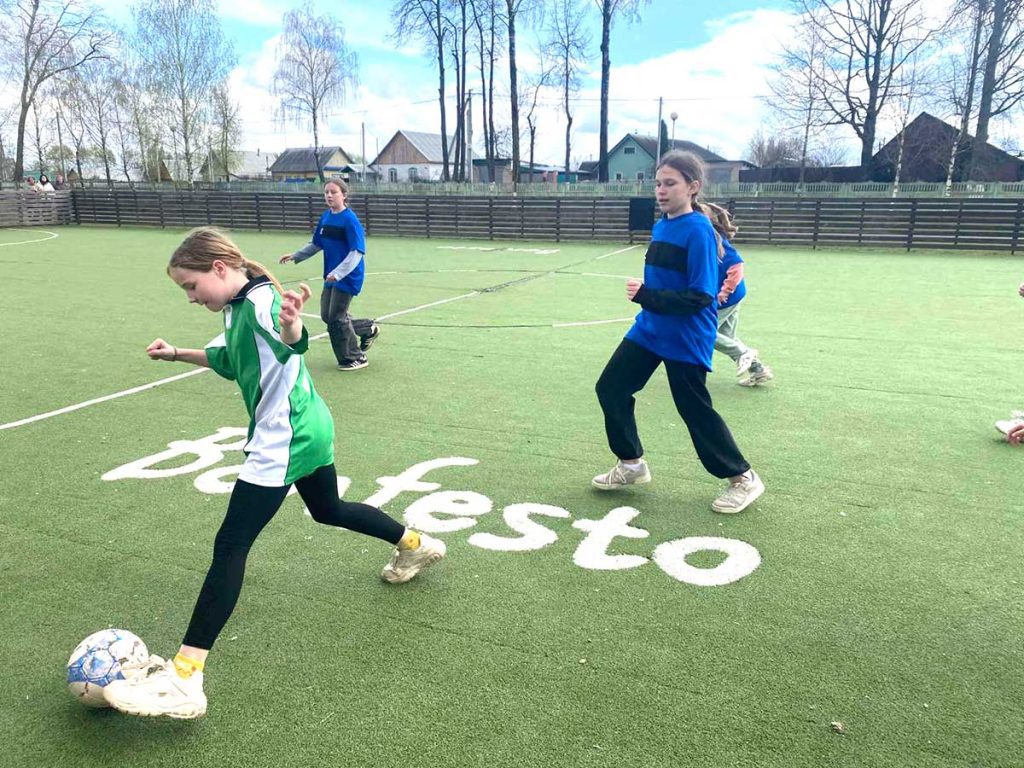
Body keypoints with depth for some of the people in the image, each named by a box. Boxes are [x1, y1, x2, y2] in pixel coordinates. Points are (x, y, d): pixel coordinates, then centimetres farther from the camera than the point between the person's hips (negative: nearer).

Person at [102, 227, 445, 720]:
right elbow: (228, 360, 30)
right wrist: (177, 354, 26)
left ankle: (183, 679, -12)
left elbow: (293, 344, -42)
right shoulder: (237, 309, 11)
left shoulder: (260, 302, -19)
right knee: (328, 510, 29)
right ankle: (415, 545, 45)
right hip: (308, 431, 11)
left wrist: (291, 325, -63)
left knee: (230, 546, -12)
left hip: (282, 442, -11)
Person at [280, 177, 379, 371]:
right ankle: (368, 329, 30)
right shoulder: (325, 217, 6)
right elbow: (317, 244, 18)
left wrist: (338, 273, -30)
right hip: (331, 276, 8)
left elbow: (357, 252, -22)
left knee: (336, 319, -2)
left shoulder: (349, 220, -17)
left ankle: (355, 358, 16)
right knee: (327, 316, 13)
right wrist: (295, 256, 11)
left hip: (347, 277, -8)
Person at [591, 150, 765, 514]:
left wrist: (646, 296, -29)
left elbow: (700, 298, -24)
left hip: (686, 340, -8)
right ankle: (631, 464, 24)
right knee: (610, 388, 7)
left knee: (696, 412, 2)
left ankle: (743, 478, 22)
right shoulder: (660, 226, 6)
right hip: (649, 329, 8)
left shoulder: (699, 231, -19)